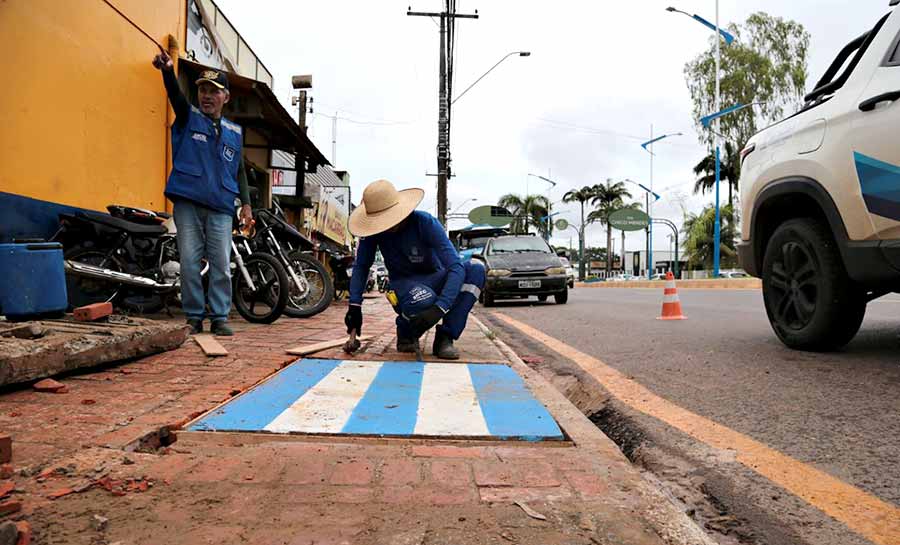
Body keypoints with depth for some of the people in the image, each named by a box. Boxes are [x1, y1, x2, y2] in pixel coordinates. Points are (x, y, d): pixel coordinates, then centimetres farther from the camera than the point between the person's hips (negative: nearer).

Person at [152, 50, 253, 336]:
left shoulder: (234, 132, 17)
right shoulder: (188, 117, 10)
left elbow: (239, 170, 20)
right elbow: (175, 95, -11)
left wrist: (246, 203, 10)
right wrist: (168, 71, -32)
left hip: (221, 208, 2)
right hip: (187, 202, -2)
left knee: (221, 265, -2)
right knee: (189, 262, -1)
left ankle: (219, 317, 6)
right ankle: (194, 317, 8)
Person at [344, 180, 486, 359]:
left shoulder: (425, 222, -23)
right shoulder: (374, 230, -14)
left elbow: (456, 267, -31)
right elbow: (361, 266, -1)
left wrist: (439, 308, -44)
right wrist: (354, 305, -13)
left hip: (434, 280, 1)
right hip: (403, 283, 0)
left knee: (476, 269, -30)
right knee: (424, 301, -39)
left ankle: (445, 336, -21)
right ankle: (406, 333, -3)